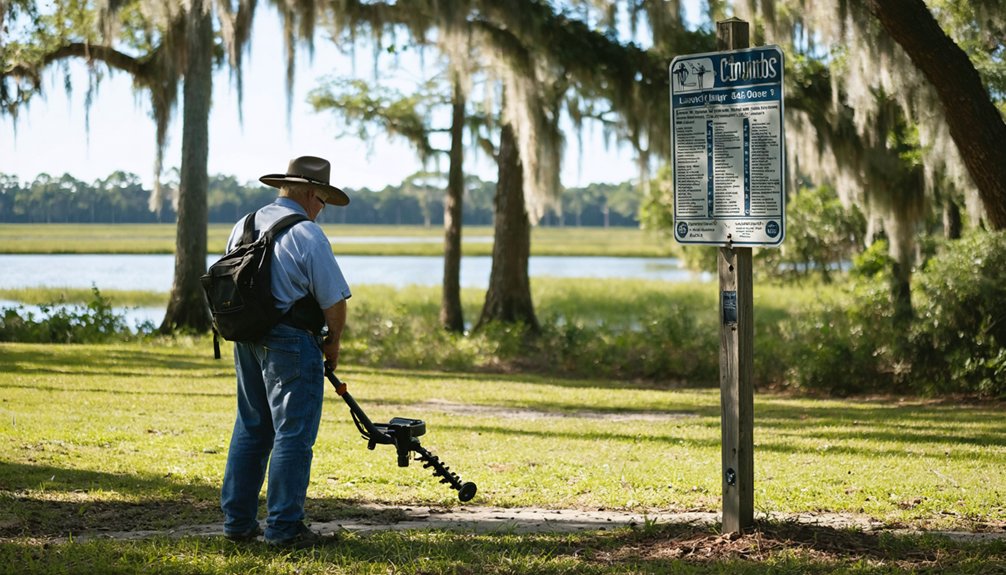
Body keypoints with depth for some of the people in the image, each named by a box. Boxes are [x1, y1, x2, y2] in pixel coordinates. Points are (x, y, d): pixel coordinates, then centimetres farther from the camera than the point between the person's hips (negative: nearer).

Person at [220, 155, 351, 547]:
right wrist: (332, 346, 3)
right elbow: (334, 301, -13)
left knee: (250, 430, 15)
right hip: (291, 344, -7)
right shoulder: (307, 235, -13)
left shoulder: (242, 227, 10)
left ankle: (238, 520, 19)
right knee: (293, 436, -1)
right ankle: (283, 527, 1)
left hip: (247, 342, 8)